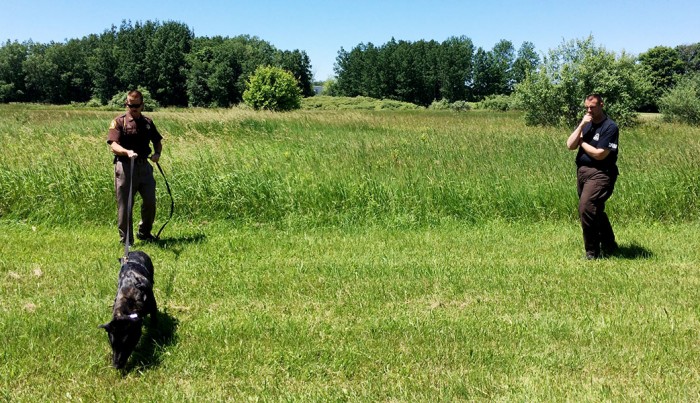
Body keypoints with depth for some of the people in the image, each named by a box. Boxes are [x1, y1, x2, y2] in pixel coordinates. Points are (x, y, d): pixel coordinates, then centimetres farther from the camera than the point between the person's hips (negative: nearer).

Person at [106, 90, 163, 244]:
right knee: (125, 205, 2)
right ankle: (126, 240, 13)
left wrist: (157, 153, 0)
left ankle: (144, 233, 24)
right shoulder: (119, 122, -2)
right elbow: (113, 146, -12)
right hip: (125, 167, -4)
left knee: (150, 201, 3)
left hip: (144, 166, 4)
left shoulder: (148, 122, 13)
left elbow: (157, 142, 22)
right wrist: (127, 152, -32)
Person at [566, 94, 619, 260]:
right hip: (581, 171, 8)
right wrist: (581, 126, -9)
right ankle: (609, 245, 36)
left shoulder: (610, 127, -10)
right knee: (595, 211, 17)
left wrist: (582, 142, -3)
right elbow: (570, 145, 0)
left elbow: (599, 154, -16)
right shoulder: (585, 123, 12)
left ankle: (592, 252, -7)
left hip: (600, 174, -8)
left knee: (586, 208, -20)